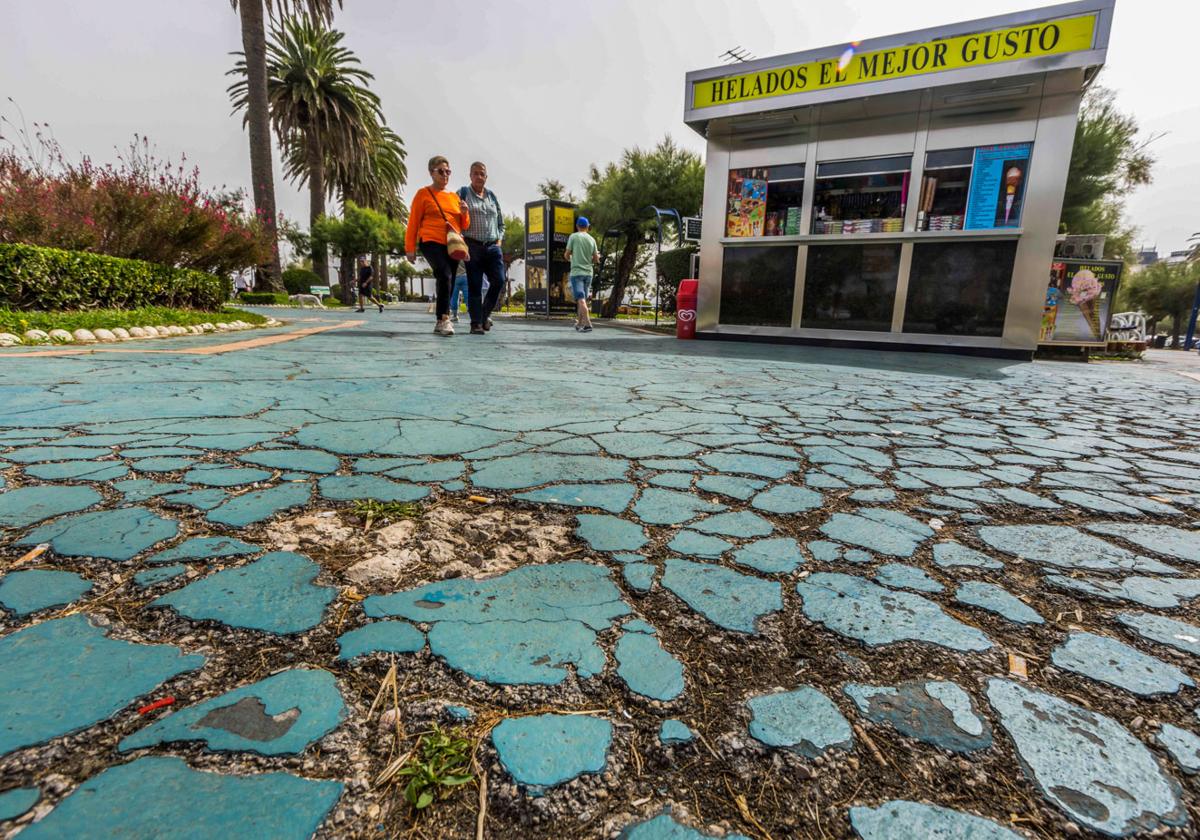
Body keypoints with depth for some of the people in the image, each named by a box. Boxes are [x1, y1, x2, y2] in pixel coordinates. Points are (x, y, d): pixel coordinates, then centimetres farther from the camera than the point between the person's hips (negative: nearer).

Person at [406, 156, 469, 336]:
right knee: (445, 274, -28)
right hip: (431, 242, -5)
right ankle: (444, 318, -27)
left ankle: (440, 323, 16)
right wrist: (410, 248, -4)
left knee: (448, 282, 5)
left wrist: (465, 214, 0)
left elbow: (464, 226, 22)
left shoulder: (454, 196, 19)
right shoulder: (423, 194, 5)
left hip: (452, 246, 6)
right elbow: (413, 222, 3)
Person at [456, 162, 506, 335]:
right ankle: (476, 323, 0)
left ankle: (486, 313, 9)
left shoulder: (492, 196, 19)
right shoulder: (462, 193, 8)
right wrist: (459, 240, -10)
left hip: (493, 246, 3)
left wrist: (499, 240, 10)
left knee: (499, 280, -12)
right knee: (474, 286, -4)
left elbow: (501, 222, 24)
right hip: (473, 246, -3)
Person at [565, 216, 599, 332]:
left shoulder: (573, 236, -3)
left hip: (576, 272, -4)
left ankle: (587, 324, -23)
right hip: (588, 273, 4)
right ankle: (579, 323, 21)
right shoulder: (592, 239, 8)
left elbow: (567, 255, 1)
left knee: (581, 299, -11)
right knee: (583, 299, 13)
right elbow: (596, 260, 9)